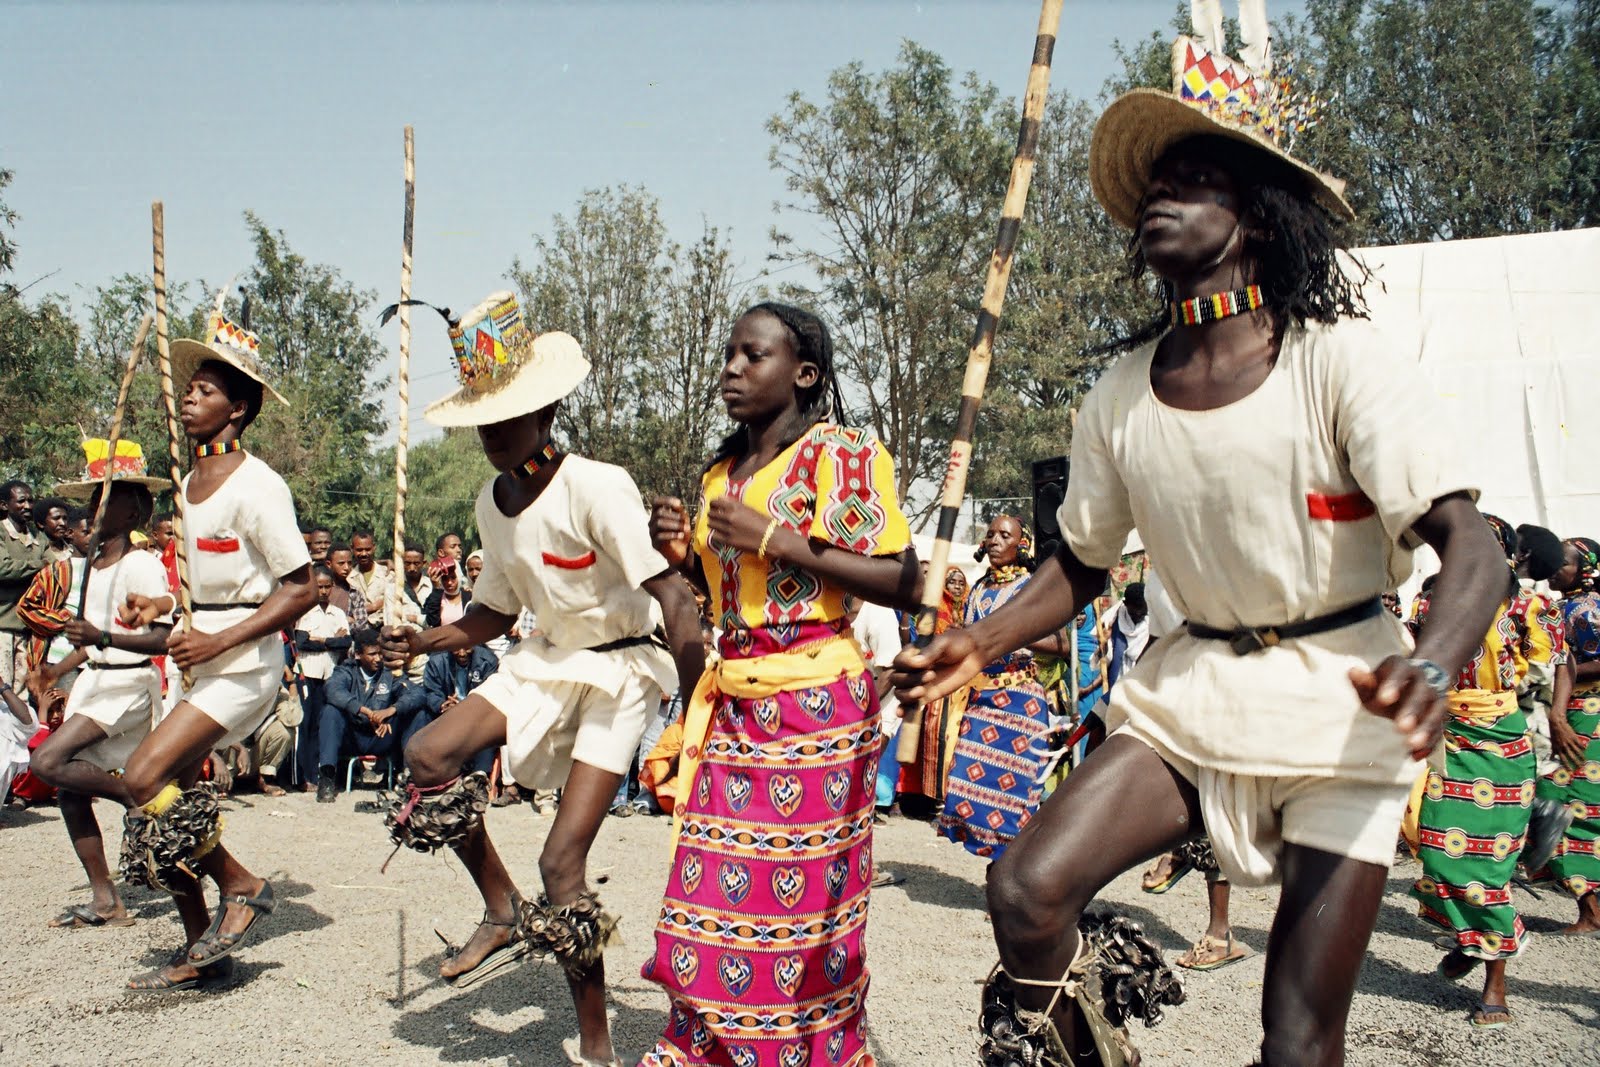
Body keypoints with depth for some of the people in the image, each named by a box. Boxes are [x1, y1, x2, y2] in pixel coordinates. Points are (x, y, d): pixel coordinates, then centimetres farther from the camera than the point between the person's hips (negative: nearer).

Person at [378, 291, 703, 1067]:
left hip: (619, 670, -7)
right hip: (545, 661, 7)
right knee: (428, 753, -17)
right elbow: (495, 611, 16)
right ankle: (502, 916, 5)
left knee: (562, 862, -11)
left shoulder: (595, 487, -22)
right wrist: (425, 642, -2)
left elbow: (670, 597, -26)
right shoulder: (491, 504, 3)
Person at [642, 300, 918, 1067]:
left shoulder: (841, 454, -6)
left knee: (798, 903, -1)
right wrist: (686, 554, 5)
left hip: (813, 701, -6)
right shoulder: (721, 473, 16)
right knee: (713, 898, 5)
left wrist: (776, 539, -16)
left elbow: (904, 584, -13)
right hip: (732, 702, 7)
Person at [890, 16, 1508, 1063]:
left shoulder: (1341, 358, -13)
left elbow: (1470, 542, -19)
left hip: (1338, 704, -3)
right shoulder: (1121, 399, 1)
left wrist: (1433, 668, -39)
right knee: (1026, 890, -16)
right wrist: (977, 644, -4)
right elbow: (1083, 563, 12)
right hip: (1191, 691, 4)